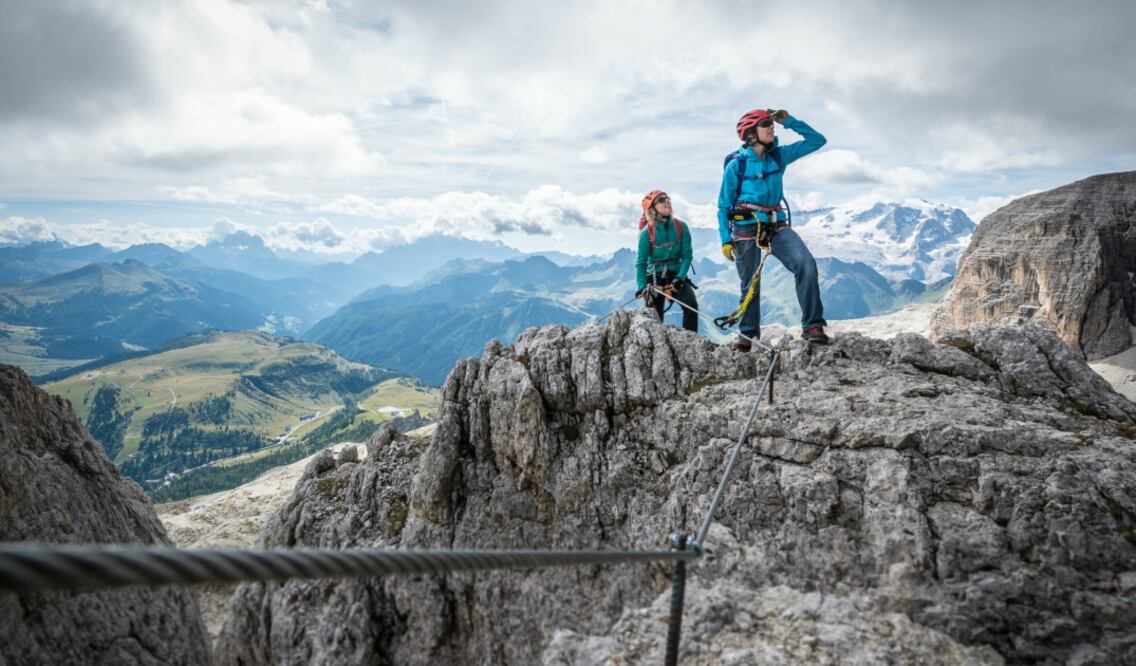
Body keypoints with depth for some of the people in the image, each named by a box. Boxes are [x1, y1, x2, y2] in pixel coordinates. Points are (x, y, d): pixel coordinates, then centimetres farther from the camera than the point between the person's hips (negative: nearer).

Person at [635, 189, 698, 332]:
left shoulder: (681, 227, -6)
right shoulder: (647, 232, -10)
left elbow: (687, 255, -5)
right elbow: (640, 263, -6)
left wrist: (680, 278, -18)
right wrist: (642, 287, -16)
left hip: (676, 275, 1)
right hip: (655, 277, -1)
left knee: (691, 305, -23)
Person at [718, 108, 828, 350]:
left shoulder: (779, 156, 5)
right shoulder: (736, 165, -6)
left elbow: (817, 140, 7)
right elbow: (724, 206, -1)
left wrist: (789, 121, -2)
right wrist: (725, 240, -7)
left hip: (776, 226, 3)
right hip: (745, 229, -3)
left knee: (806, 264, -20)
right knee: (750, 285, 6)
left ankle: (812, 326, -14)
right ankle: (749, 334, 27)